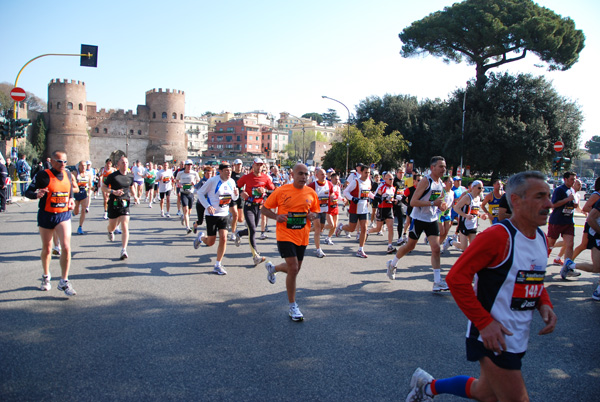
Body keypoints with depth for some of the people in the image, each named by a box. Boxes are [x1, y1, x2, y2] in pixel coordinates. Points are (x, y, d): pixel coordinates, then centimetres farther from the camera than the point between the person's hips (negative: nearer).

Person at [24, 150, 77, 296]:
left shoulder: (68, 174, 4)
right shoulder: (43, 175, -10)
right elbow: (28, 192, -7)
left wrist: (71, 199, 4)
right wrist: (37, 195, -28)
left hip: (64, 215, 2)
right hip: (46, 215, -2)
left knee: (66, 247, -13)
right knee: (47, 249, 12)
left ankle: (64, 282, -3)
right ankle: (46, 277, 37)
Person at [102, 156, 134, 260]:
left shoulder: (130, 176, 6)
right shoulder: (113, 176, -7)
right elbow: (103, 187, -2)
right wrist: (113, 191, -18)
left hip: (125, 204, 2)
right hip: (113, 203, -1)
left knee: (125, 227, -10)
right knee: (112, 226, 11)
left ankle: (123, 250, -10)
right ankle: (110, 232, 51)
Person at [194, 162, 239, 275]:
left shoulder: (231, 182, 3)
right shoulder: (212, 181, -14)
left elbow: (234, 198, 15)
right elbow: (200, 193, -6)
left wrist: (236, 194, -10)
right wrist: (208, 206, -19)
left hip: (224, 215, 4)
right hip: (212, 215, -4)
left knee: (223, 239, -7)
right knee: (210, 242, 2)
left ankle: (218, 265, 7)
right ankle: (201, 237, 40)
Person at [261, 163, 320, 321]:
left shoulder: (311, 193, 2)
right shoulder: (281, 191, -7)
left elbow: (316, 212, 15)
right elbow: (264, 208, 1)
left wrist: (313, 215, -9)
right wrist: (276, 217, -17)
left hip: (302, 237, 5)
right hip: (285, 236, -5)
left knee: (294, 269, 16)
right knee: (293, 269, -14)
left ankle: (272, 268, 50)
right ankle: (293, 307, 1)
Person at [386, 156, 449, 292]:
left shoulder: (441, 184, 7)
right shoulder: (425, 181, -16)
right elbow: (413, 202, -22)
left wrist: (441, 206, 1)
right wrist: (432, 203, -27)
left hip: (432, 220, 6)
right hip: (419, 218, -6)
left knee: (436, 248, -7)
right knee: (410, 246, 9)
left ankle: (437, 282, -5)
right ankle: (392, 264, 35)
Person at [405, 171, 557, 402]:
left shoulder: (542, 239, 6)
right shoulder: (498, 236, -20)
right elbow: (456, 278, -21)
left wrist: (544, 304, 2)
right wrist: (484, 322, -23)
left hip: (519, 338, 9)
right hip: (494, 337, -8)